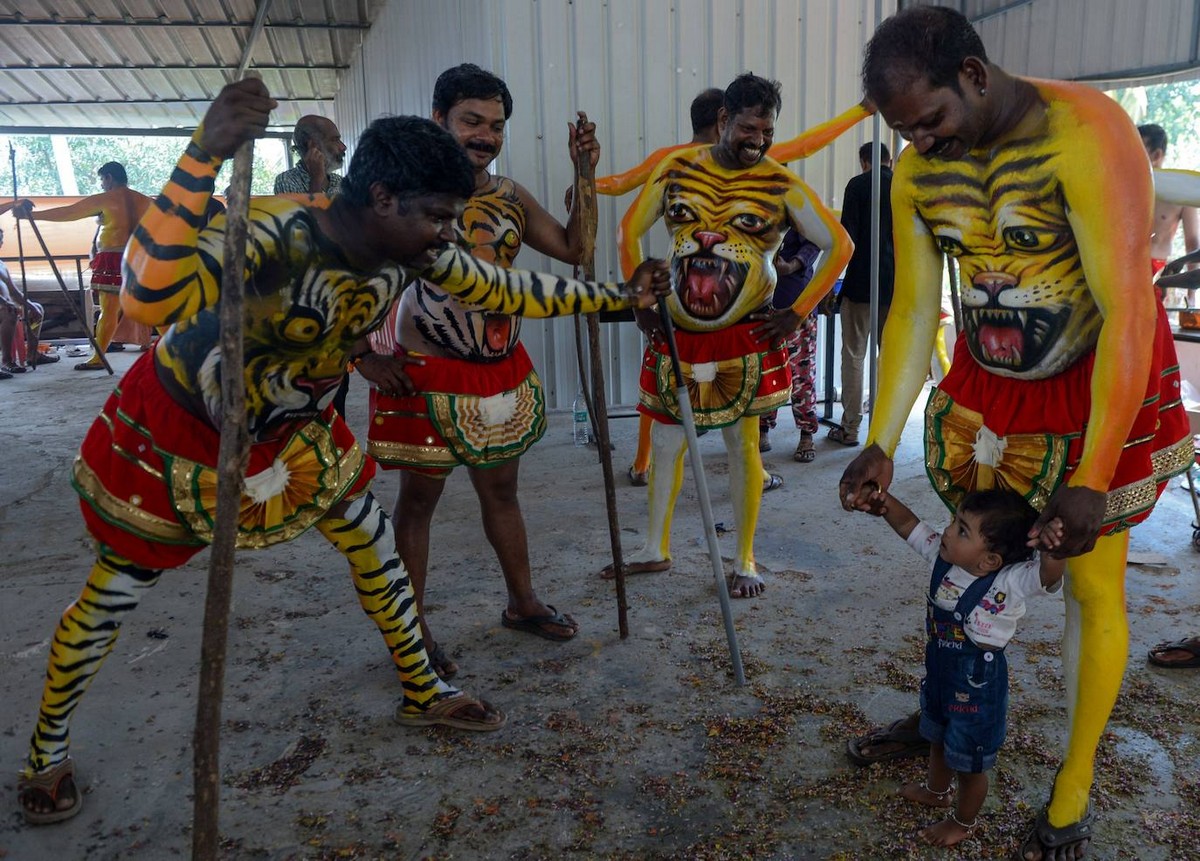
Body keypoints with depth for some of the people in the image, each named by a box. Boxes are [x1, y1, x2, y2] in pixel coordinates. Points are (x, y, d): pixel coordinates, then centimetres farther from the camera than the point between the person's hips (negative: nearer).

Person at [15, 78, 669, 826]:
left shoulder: (412, 248, -16)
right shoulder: (274, 233, -38)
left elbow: (503, 290, -5)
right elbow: (148, 299, -52)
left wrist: (616, 295, -4)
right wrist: (206, 151, -60)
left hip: (291, 427, 6)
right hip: (177, 431, -5)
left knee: (377, 548, 9)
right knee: (112, 598, 10)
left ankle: (423, 694, 30)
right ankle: (48, 752, 36)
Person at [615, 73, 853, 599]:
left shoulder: (781, 186, -4)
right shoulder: (677, 168, 2)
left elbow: (839, 246, -3)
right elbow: (631, 230, 9)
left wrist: (796, 314, -8)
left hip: (745, 338, -2)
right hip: (677, 333, 3)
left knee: (742, 443, 3)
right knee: (665, 439, 10)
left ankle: (745, 563, 18)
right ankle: (655, 550, 27)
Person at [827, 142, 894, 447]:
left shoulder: (858, 184, -3)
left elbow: (848, 236, -9)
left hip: (862, 284, -4)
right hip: (898, 286, 4)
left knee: (853, 356, 3)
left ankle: (850, 428, 5)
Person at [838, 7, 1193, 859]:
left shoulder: (1084, 132, -26)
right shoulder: (917, 173, -8)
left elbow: (1126, 309, -28)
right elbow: (913, 313, -3)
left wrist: (1092, 481, -28)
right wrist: (882, 445, -8)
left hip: (1100, 381, -4)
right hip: (986, 382, 5)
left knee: (1094, 584, 4)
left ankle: (1075, 786, 21)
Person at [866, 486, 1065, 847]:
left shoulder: (1009, 583, -33)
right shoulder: (942, 556, -16)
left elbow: (1049, 573, -50)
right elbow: (909, 524, -6)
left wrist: (1053, 545, -71)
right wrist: (885, 504, -24)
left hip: (977, 686, -6)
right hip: (939, 673, 7)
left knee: (969, 762, 19)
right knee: (938, 738, 33)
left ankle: (964, 821, 47)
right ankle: (936, 790, 62)